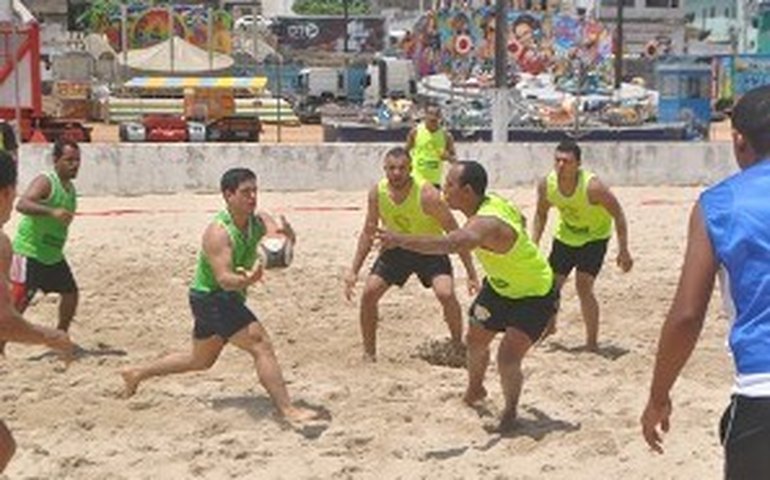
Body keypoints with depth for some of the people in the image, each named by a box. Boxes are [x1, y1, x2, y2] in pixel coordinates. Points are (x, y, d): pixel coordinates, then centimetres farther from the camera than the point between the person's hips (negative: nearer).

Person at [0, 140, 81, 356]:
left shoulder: (70, 188, 9)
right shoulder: (45, 182, -18)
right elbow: (22, 204, -37)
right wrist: (52, 212, -50)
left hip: (53, 255, 9)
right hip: (29, 252, -9)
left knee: (71, 293, 15)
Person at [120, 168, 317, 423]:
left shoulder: (260, 221, -6)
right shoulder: (218, 232, -26)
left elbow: (285, 240, -23)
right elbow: (224, 279, -35)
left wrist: (287, 235, -48)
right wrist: (247, 280, -57)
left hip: (228, 298, 9)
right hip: (211, 297, -9)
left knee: (200, 360, 24)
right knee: (261, 345, -20)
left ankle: (136, 373, 39)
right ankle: (288, 410, -20)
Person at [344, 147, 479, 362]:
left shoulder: (427, 195, -29)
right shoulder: (377, 193, -16)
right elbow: (368, 233, -2)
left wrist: (471, 274, -22)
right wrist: (353, 271, -6)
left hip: (430, 250, -4)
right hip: (396, 249, 4)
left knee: (446, 294, -23)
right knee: (368, 293, -8)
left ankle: (458, 347, 2)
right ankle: (369, 352, 9)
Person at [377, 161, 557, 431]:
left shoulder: (487, 224, -41)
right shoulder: (492, 202, -12)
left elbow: (449, 244, -61)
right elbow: (518, 219, 10)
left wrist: (400, 240, -68)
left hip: (536, 296, -10)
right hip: (499, 286, 10)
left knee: (508, 359, -17)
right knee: (475, 342, 19)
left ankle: (510, 412, 12)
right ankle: (474, 390, 49)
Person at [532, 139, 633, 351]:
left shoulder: (592, 186, -33)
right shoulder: (546, 185, -19)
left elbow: (618, 214, -22)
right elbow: (541, 214, 1)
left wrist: (623, 251, -22)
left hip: (594, 238, -5)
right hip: (565, 236, 5)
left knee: (584, 287, -18)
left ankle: (592, 342, -4)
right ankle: (549, 326, 37)